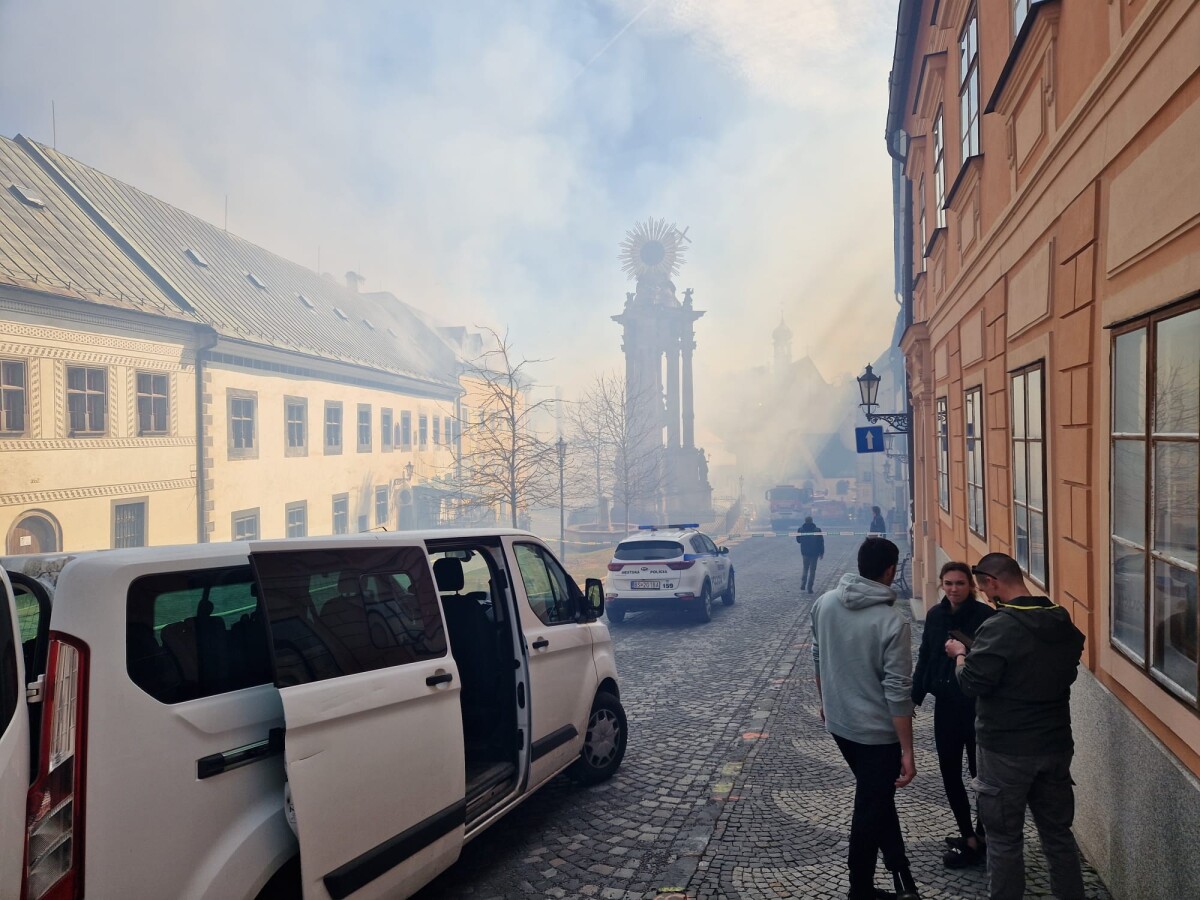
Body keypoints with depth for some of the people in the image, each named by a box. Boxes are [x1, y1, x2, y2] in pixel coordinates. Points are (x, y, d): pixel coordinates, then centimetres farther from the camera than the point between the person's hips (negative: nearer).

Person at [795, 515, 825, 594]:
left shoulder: (800, 530, -5)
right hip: (815, 553, -2)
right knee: (812, 570, 5)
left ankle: (803, 585, 7)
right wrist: (822, 552, 3)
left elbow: (798, 540, 7)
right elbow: (821, 542, -5)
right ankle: (809, 588, 1)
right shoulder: (817, 530, -9)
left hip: (805, 553, 2)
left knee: (805, 569, 19)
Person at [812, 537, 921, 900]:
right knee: (870, 811, 10)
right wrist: (907, 751, -14)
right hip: (877, 731, -6)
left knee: (877, 799, 24)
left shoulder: (825, 603, -5)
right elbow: (897, 693, -22)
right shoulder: (892, 623, -23)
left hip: (838, 722, 6)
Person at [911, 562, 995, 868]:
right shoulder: (935, 615, 3)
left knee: (981, 772, 7)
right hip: (945, 704, 6)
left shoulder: (985, 616, -14)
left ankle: (974, 841, 20)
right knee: (949, 771, 11)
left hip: (977, 705, -6)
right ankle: (970, 834, 27)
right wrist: (914, 699, 8)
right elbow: (924, 659, 8)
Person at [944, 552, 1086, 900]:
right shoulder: (1064, 623, 2)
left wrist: (960, 654, -3)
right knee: (1059, 833, 19)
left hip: (1006, 750, -7)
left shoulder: (999, 628, -22)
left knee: (1004, 839, 8)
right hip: (1056, 744, 7)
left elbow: (972, 683, -22)